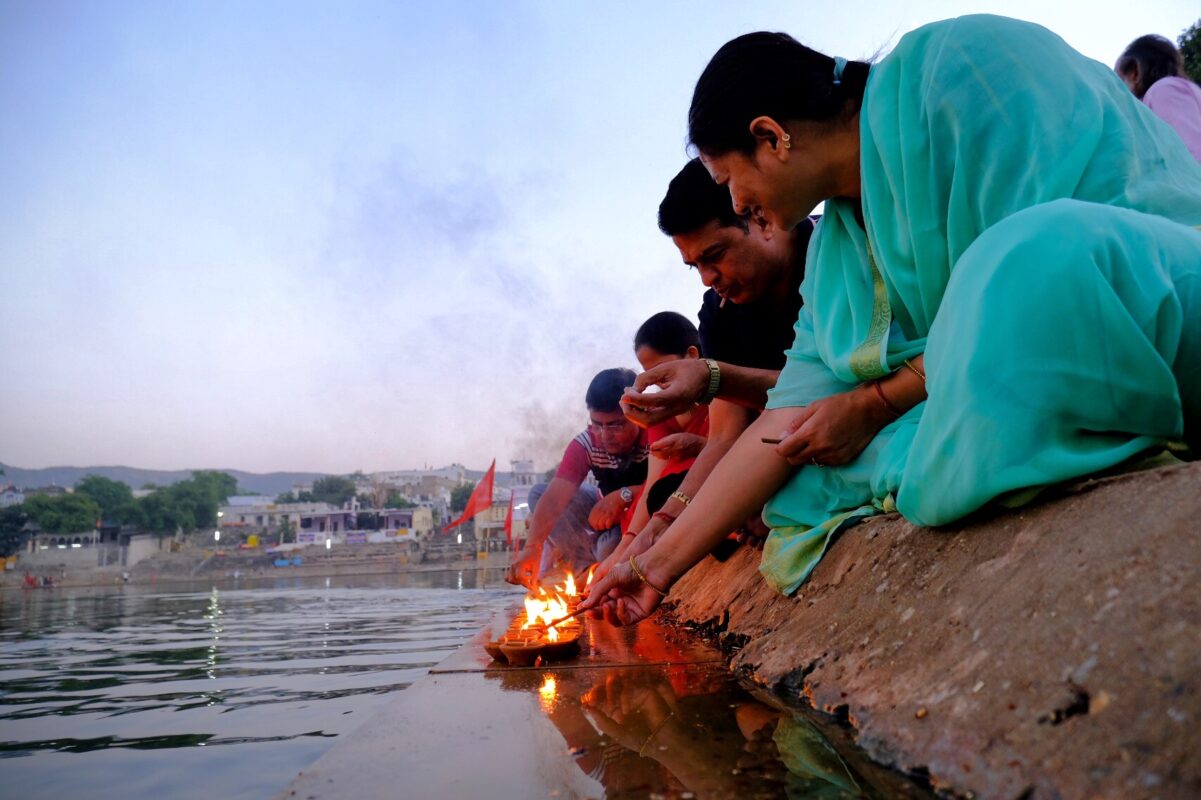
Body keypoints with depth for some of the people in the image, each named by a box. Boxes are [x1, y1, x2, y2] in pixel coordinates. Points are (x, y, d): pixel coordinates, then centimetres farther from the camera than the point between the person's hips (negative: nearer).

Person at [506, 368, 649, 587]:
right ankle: (587, 566, -14)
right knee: (539, 493, -9)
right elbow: (554, 499, -29)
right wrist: (532, 547, -44)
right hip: (604, 507, 5)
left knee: (610, 547, -36)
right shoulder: (585, 445, -18)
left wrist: (624, 495, -42)